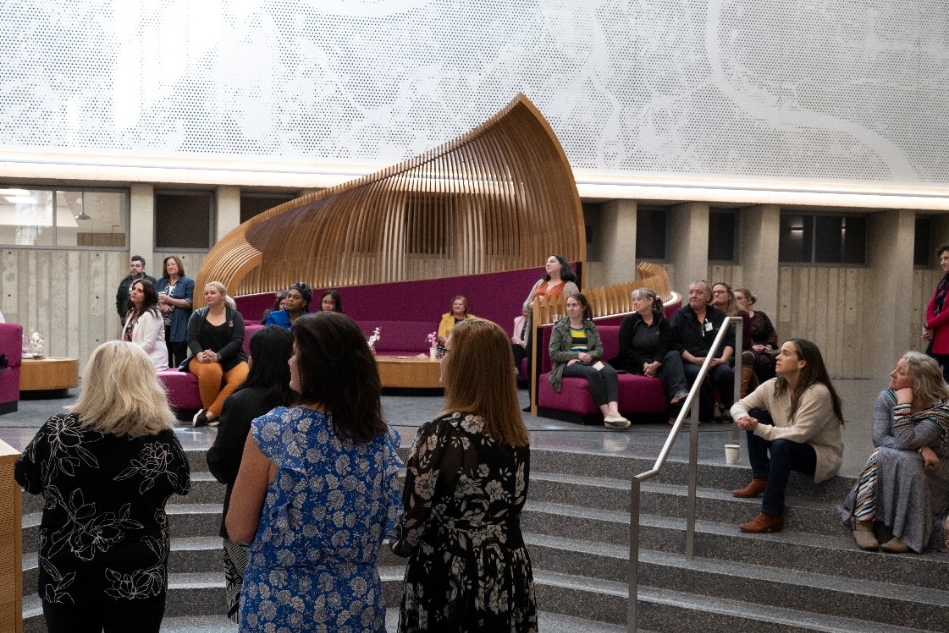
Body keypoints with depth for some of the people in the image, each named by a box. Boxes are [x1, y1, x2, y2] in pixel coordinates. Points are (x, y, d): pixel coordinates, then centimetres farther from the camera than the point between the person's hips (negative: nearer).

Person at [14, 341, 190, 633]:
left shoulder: (58, 431, -12)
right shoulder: (161, 439, -13)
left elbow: (25, 479, 5)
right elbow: (182, 484, 5)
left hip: (65, 576, 1)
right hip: (138, 578, 0)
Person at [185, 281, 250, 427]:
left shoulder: (235, 316, 6)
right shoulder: (198, 315, 11)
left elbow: (237, 341, -6)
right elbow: (191, 339, 1)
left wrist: (217, 356, -24)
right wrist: (200, 354, -23)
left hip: (231, 359, 0)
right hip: (203, 359, 0)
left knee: (242, 378, -34)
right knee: (210, 370, -38)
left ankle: (209, 414, -27)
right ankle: (212, 414, -20)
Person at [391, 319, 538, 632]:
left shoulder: (442, 433, -20)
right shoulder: (516, 432, 1)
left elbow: (412, 522, -15)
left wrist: (398, 542, 5)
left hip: (450, 581, -6)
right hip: (509, 575, 6)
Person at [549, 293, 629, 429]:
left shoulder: (591, 326, 20)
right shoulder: (559, 327, 10)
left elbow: (599, 349, 10)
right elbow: (554, 354, 0)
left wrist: (589, 356, -13)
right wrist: (577, 355, -12)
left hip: (589, 361, 3)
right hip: (568, 364, -3)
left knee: (610, 372, -32)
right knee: (592, 372, -37)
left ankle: (614, 412, -52)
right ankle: (607, 414, -42)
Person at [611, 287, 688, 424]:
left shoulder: (662, 322, 9)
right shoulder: (629, 321, 3)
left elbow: (664, 348, -5)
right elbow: (625, 349, -7)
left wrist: (655, 364, -25)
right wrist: (644, 364, -19)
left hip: (657, 363, 3)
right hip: (635, 364, -3)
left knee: (674, 355, -28)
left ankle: (678, 394, -42)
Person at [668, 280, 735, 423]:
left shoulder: (719, 315, 19)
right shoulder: (679, 316, 9)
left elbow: (730, 340, 15)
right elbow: (674, 344, -1)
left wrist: (723, 358, -3)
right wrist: (695, 360, -11)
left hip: (716, 362, 3)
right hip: (689, 362, -2)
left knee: (727, 373, -32)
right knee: (702, 376, -37)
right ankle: (706, 416, -24)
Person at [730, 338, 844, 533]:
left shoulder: (817, 392, -26)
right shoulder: (773, 386, -5)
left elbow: (799, 434, -32)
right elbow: (739, 405, -3)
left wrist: (759, 429, -29)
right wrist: (743, 418, -28)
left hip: (823, 456, -7)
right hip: (788, 448, 7)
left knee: (782, 446, -36)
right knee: (754, 415, -10)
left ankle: (771, 515, -27)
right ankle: (761, 480, -5)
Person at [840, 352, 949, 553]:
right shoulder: (886, 398, -5)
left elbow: (905, 441, -31)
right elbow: (879, 438, -16)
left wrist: (904, 403, -29)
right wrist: (919, 448, -28)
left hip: (933, 474, -3)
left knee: (903, 460, -34)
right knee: (881, 455, -29)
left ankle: (909, 535, -29)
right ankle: (863, 523, -29)